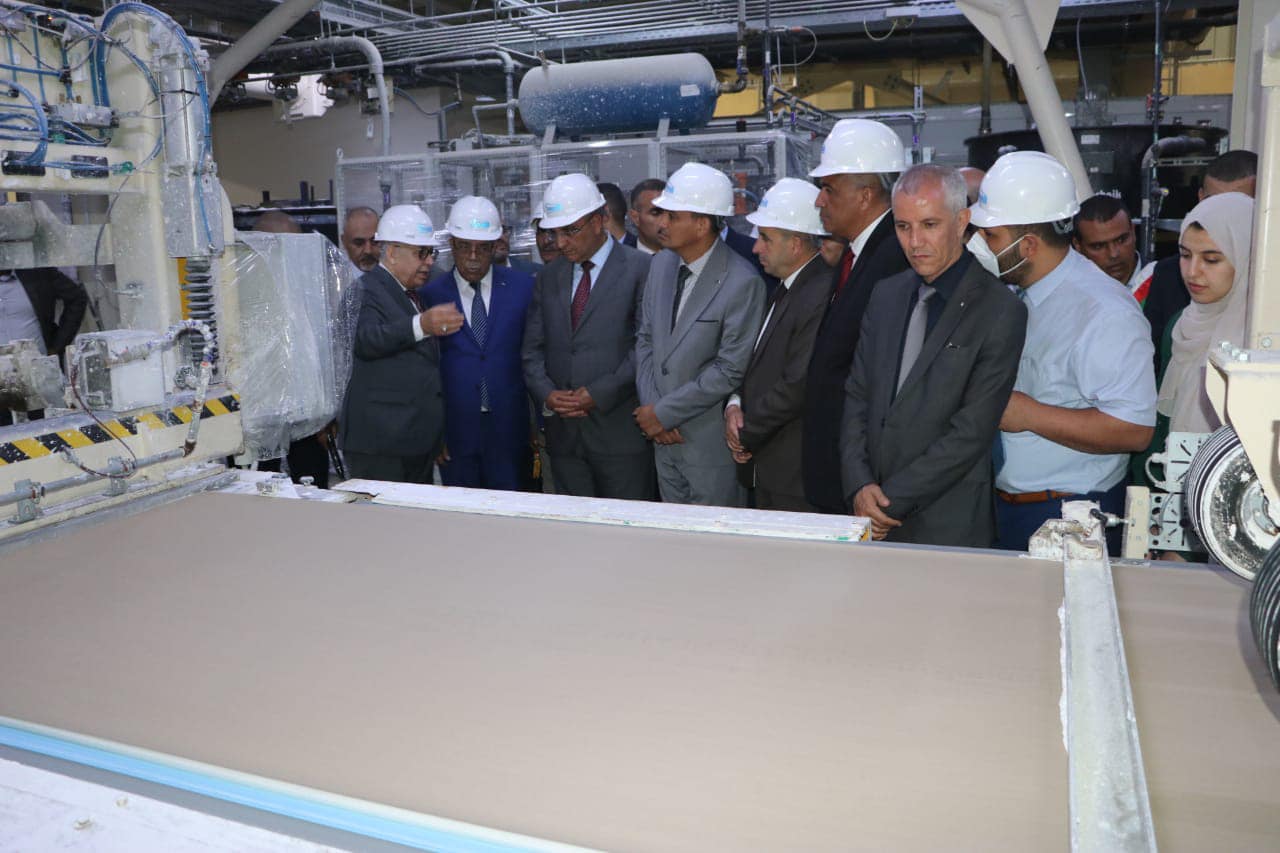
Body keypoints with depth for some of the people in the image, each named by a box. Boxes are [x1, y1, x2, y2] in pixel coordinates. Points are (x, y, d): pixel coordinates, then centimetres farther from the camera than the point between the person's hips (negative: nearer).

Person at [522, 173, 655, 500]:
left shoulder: (641, 269, -4)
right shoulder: (549, 276, 14)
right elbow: (533, 347, 13)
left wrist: (600, 394, -14)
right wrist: (546, 394, -5)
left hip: (621, 433, -4)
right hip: (564, 435, 5)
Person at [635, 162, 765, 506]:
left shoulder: (743, 282, -18)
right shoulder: (661, 265, 5)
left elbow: (730, 371, -18)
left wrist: (664, 412, -13)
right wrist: (650, 407, -2)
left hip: (711, 445, -6)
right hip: (664, 439, 6)